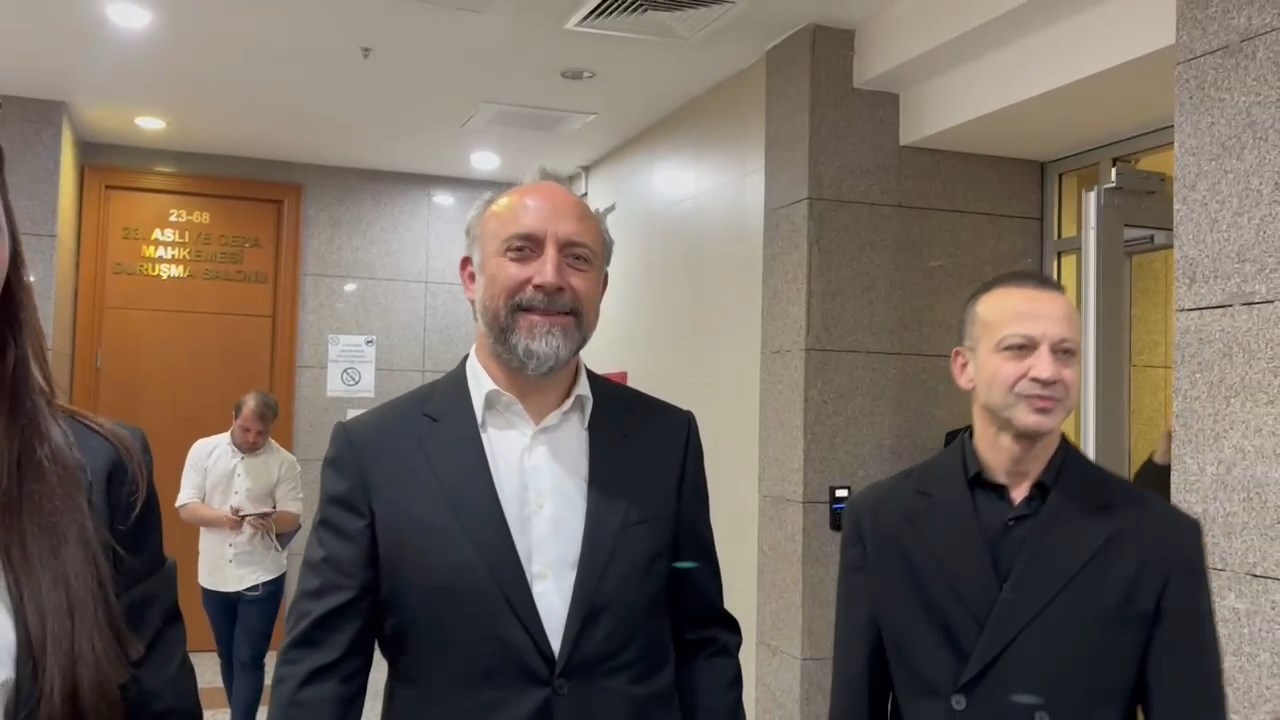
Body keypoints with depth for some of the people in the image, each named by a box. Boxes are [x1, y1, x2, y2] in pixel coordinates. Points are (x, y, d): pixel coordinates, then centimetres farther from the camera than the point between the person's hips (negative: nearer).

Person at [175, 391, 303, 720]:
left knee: (249, 660, -3)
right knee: (227, 656, 17)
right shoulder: (204, 450, -1)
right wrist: (222, 517, -23)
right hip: (215, 575, 3)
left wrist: (270, 521, -29)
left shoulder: (284, 462, -6)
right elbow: (186, 507, -4)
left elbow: (292, 517, -6)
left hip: (261, 576, -3)